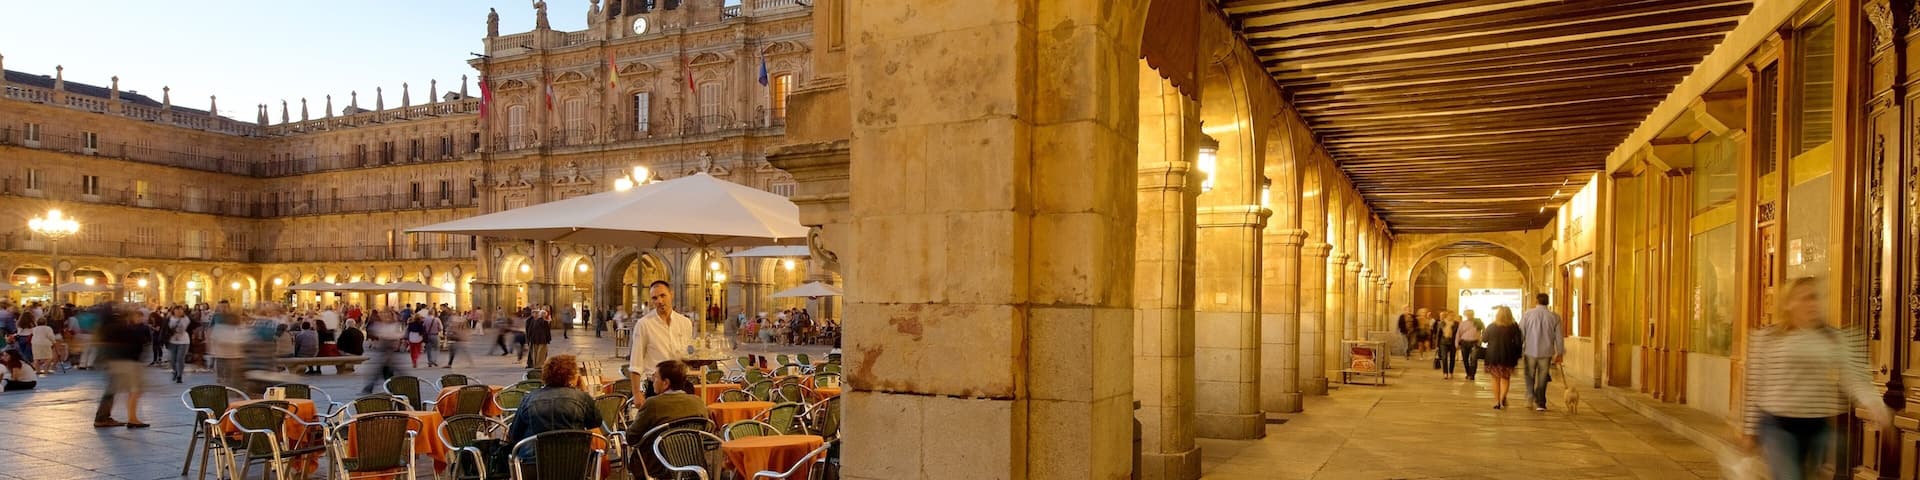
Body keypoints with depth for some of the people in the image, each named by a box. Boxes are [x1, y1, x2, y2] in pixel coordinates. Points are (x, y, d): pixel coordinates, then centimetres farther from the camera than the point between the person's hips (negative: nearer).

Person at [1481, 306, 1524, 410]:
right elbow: (1518, 342, -7)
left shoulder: (1491, 327, -2)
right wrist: (1517, 355, 3)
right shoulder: (1514, 327, -5)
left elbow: (1484, 338, 7)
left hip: (1493, 356, 1)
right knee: (1505, 378, 10)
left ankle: (1497, 401, 9)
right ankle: (1503, 397, -15)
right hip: (1508, 356, -1)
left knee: (1496, 378, 11)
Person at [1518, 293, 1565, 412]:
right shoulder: (1554, 317, 0)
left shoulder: (1527, 315, -4)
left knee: (1530, 376, 15)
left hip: (1530, 352, -1)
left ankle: (1531, 395, -7)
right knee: (1542, 379, 10)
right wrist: (1559, 353, 12)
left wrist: (1519, 351, 7)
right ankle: (1540, 404, 12)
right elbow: (1558, 337, 3)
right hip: (1546, 353, 1)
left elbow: (1521, 333, -2)